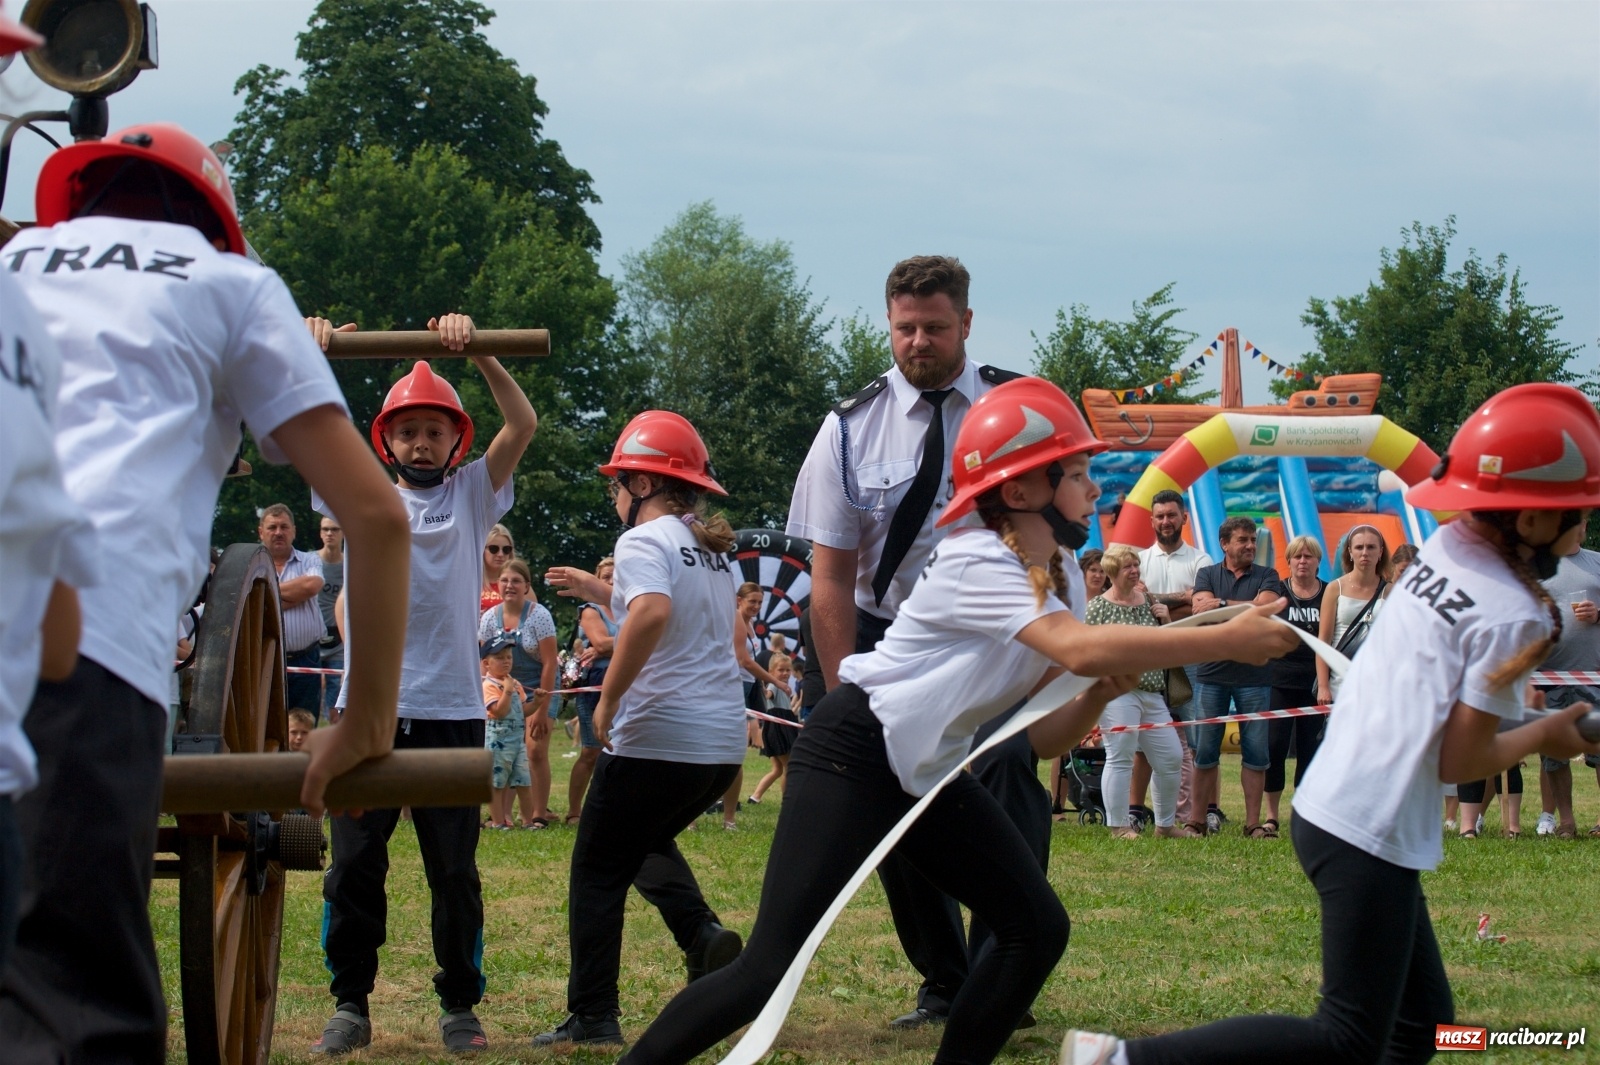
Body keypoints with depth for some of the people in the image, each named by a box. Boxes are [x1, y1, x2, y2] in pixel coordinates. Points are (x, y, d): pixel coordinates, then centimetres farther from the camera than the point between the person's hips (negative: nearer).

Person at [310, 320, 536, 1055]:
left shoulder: (471, 496, 9)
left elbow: (523, 425, -4)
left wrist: (475, 351, -15)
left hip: (451, 710, -1)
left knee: (454, 869, 4)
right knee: (353, 864, 1)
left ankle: (459, 1006, 14)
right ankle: (350, 1005, 11)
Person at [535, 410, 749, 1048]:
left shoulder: (645, 540, -10)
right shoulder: (715, 551, 15)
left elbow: (652, 615, -29)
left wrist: (608, 698, -21)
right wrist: (600, 591, 35)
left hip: (660, 737, -8)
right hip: (725, 740, 8)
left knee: (598, 871, 5)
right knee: (649, 840, 28)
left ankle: (592, 1018, 3)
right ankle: (702, 932, 4)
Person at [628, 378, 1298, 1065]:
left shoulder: (1052, 584, 4)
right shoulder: (978, 564, -22)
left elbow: (1044, 737, 6)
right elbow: (1081, 649, -38)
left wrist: (1101, 693, -15)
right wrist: (1225, 640, -33)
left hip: (929, 771, 9)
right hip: (852, 752, -9)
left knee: (1037, 930, 2)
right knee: (771, 969, -17)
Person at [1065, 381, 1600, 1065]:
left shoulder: (1442, 549, 7)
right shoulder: (1512, 616, -13)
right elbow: (1459, 759, -11)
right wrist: (1544, 737, 5)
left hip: (1323, 805, 9)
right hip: (1373, 835, -9)